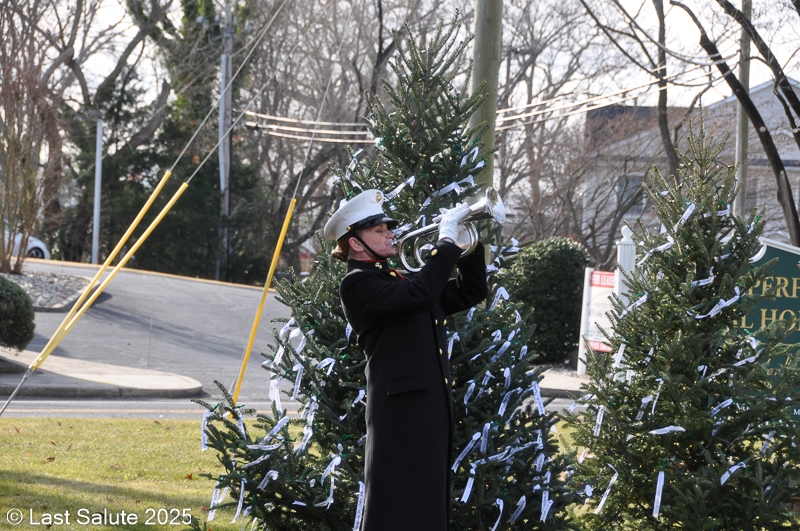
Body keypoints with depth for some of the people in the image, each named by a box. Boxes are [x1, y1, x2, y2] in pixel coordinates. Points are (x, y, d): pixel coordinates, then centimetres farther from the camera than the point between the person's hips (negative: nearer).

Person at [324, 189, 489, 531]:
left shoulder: (400, 280, 20)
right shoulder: (357, 284, -7)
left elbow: (470, 293, 22)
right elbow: (421, 295, -23)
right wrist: (448, 240, -15)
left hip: (431, 408, 9)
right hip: (400, 411, -9)